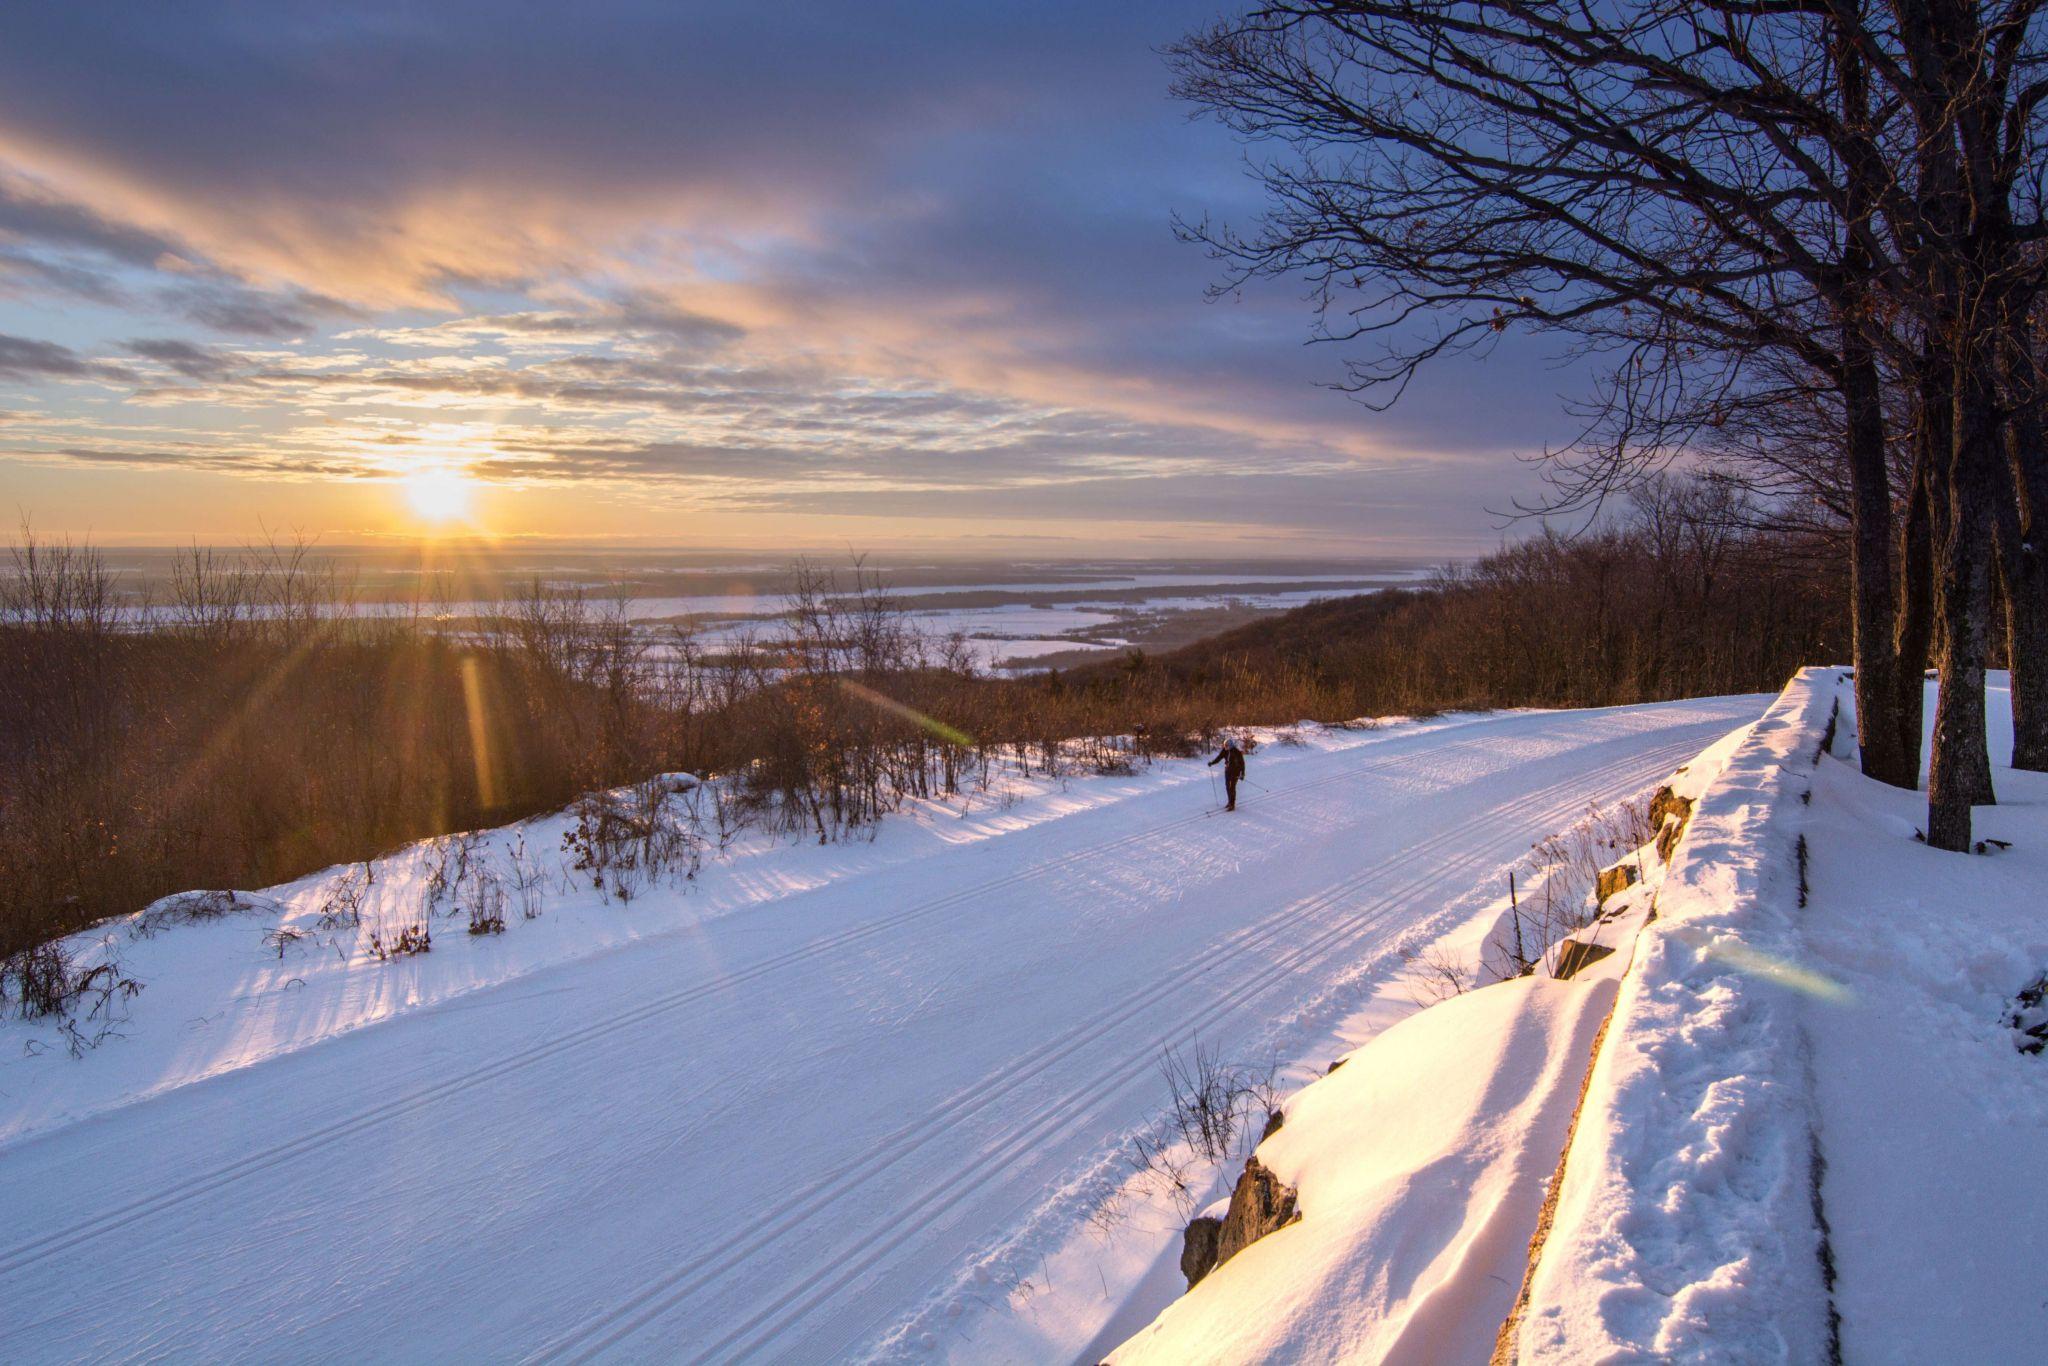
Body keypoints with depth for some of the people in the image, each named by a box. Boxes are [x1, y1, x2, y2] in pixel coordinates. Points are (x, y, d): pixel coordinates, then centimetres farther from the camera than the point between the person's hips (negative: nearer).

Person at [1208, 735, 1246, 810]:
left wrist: (1242, 773, -16)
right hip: (1228, 770, 6)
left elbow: (1242, 763, -14)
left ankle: (1232, 804, -5)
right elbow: (1218, 758, 2)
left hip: (1235, 771, -6)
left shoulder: (1237, 752, -18)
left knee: (1232, 787, -9)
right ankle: (1230, 802, 28)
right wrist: (1212, 763, -14)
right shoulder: (1225, 751, -2)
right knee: (1227, 786, 11)